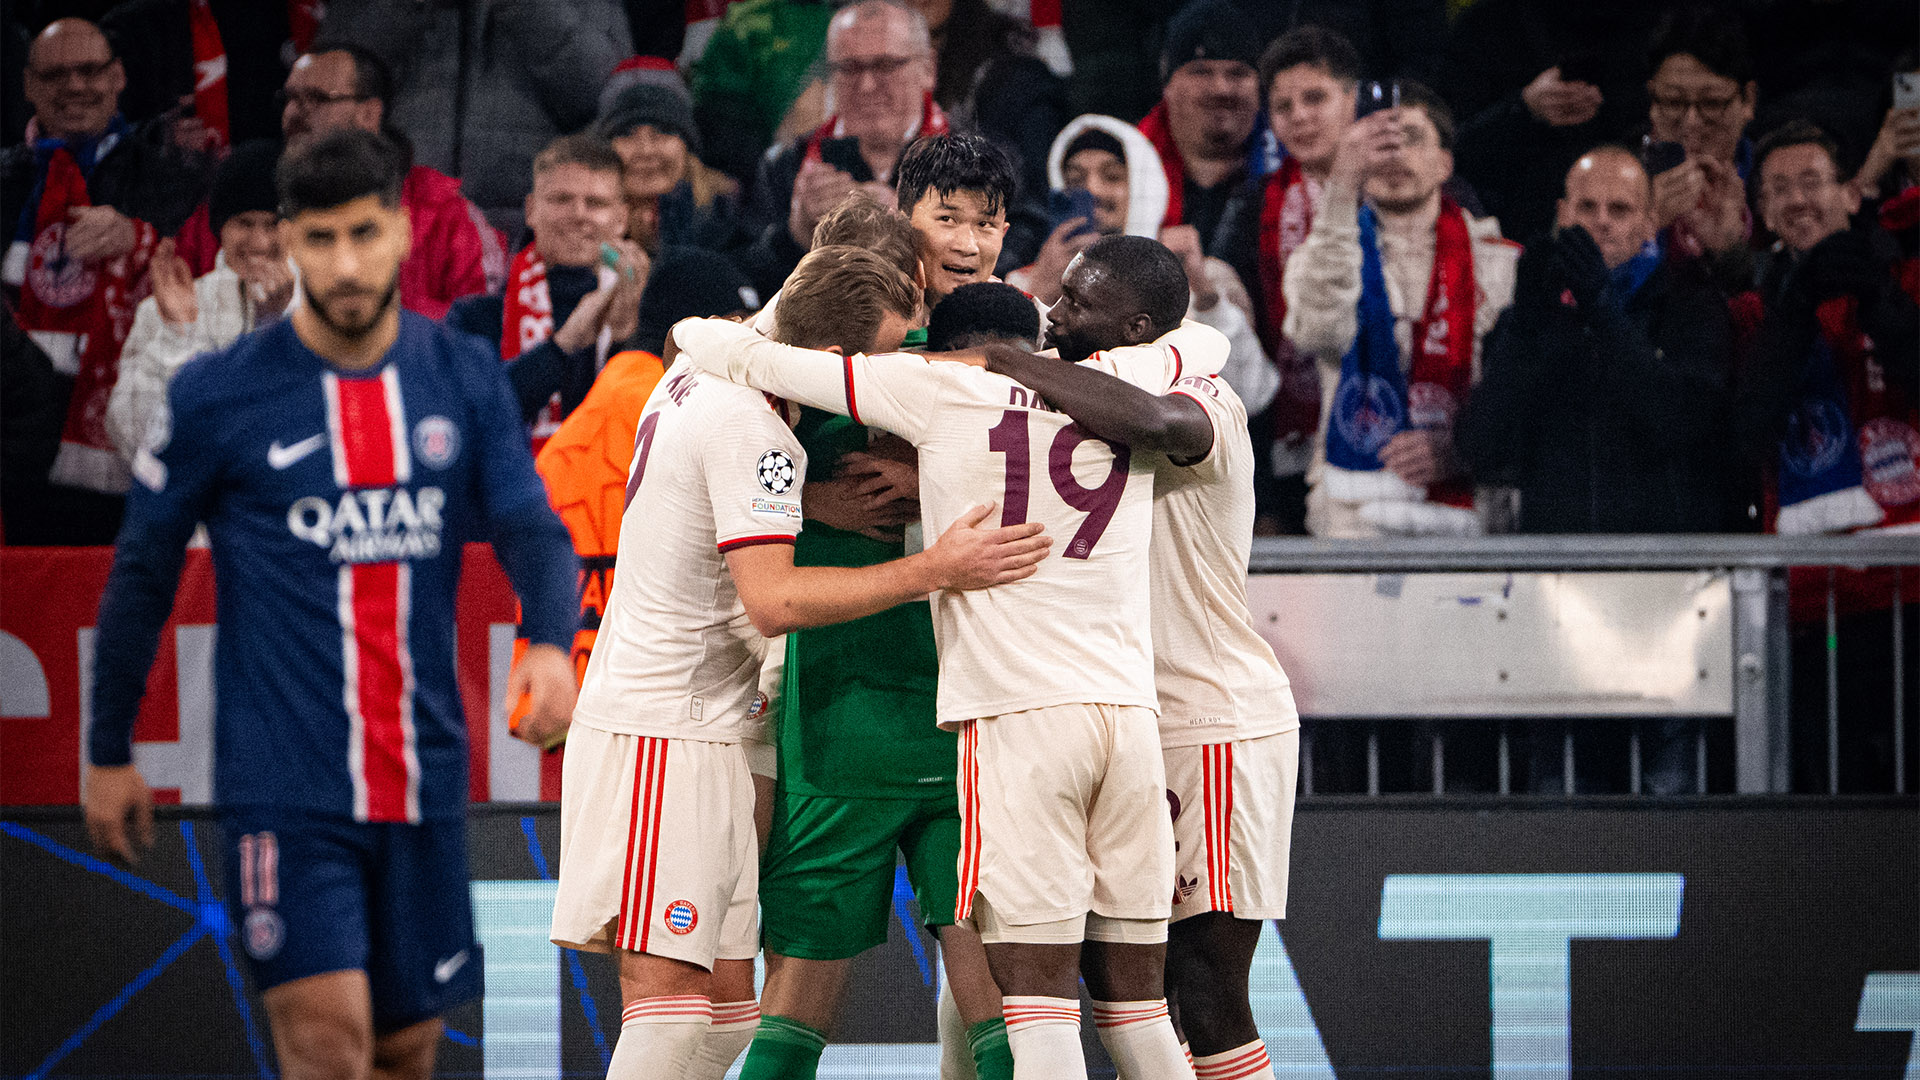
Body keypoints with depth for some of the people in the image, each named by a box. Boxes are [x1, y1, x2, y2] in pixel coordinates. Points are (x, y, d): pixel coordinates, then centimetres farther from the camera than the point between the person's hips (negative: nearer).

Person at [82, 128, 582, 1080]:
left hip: (422, 778, 4)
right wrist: (108, 752, 9)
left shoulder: (466, 382, 5)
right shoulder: (218, 396, -3)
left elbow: (531, 528, -2)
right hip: (283, 783, -4)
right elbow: (142, 574, 5)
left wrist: (550, 639, -24)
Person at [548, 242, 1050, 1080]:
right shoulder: (751, 430, -19)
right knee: (669, 1001, -14)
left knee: (725, 1008, 8)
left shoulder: (703, 375, 9)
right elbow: (771, 598, -27)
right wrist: (932, 571, -29)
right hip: (665, 735, -10)